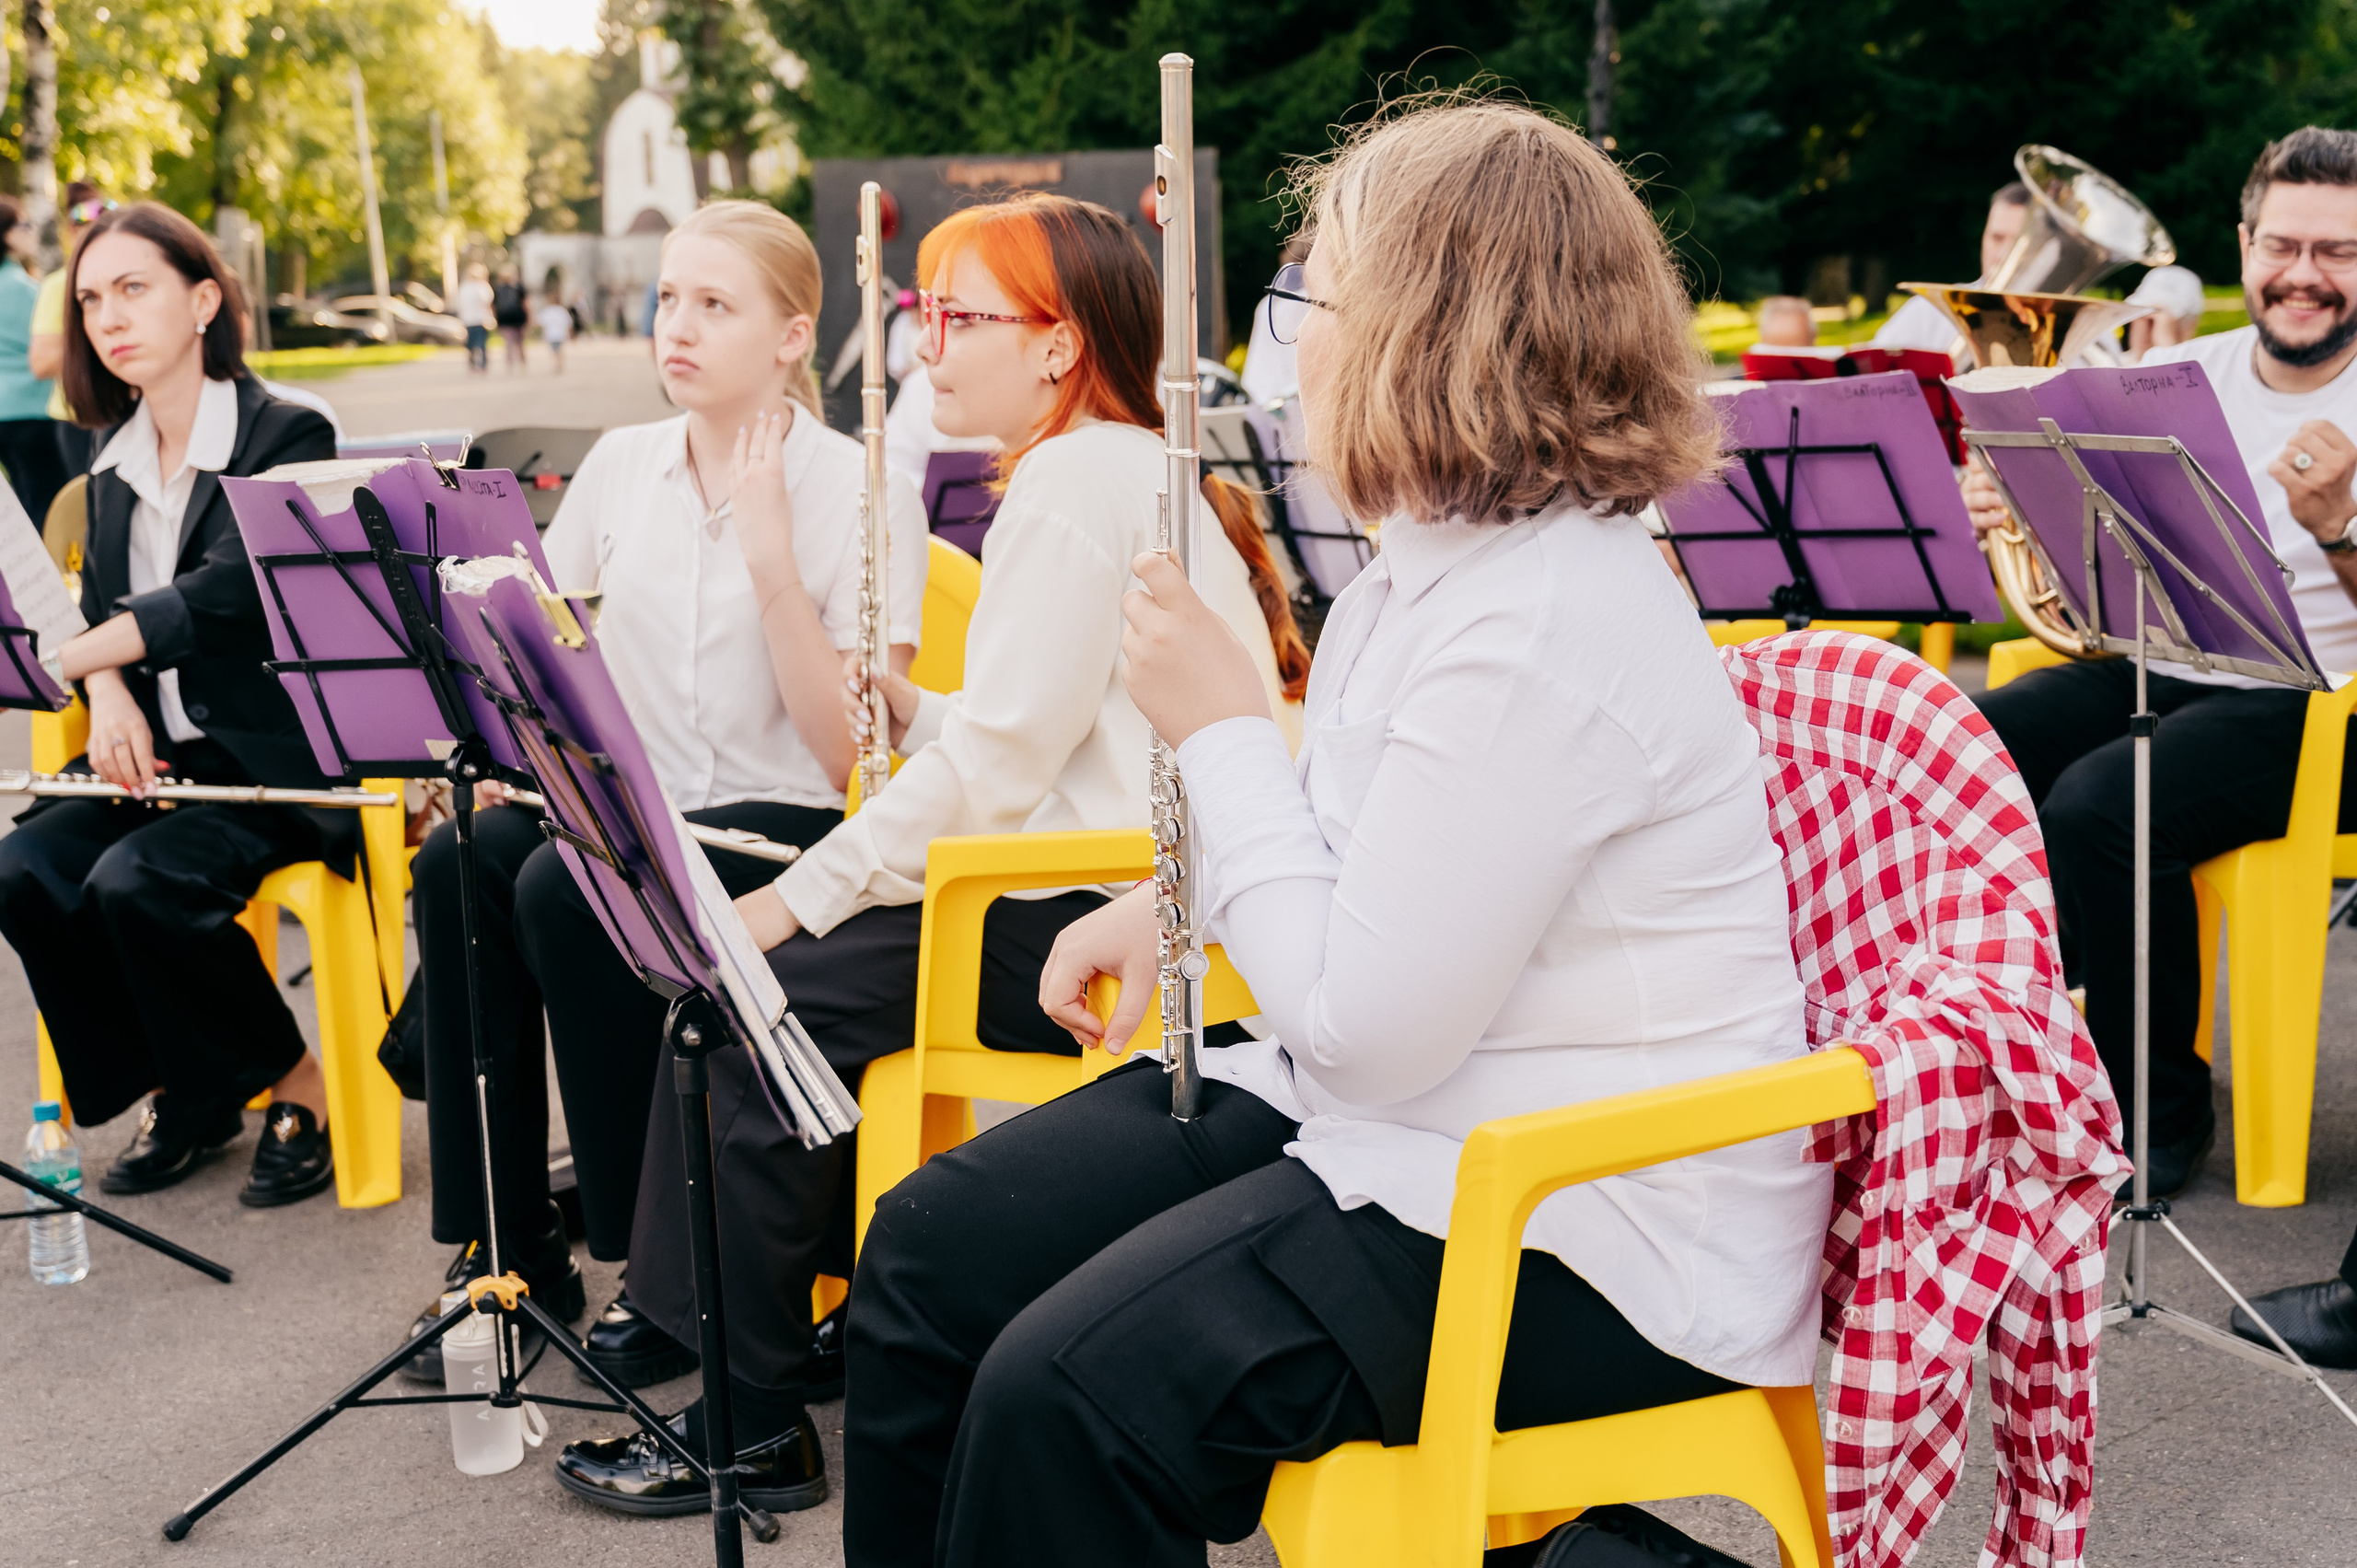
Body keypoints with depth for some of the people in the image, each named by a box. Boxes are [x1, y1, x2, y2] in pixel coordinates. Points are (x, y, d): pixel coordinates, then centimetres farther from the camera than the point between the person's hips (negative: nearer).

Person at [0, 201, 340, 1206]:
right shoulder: (116, 458, 13)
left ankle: (302, 1088, -6)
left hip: (278, 756, -6)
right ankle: (190, 1095, 2)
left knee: (138, 881, -28)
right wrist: (109, 697, -12)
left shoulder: (287, 437, -9)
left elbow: (226, 591, -22)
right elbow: (100, 604, 12)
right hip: (159, 755, 7)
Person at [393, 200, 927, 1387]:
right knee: (458, 860, -23)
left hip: (786, 823, -5)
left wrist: (771, 554, -21)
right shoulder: (621, 465, 8)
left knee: (565, 887, -30)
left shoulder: (860, 491, -8)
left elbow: (851, 754, -16)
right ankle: (507, 1246, -12)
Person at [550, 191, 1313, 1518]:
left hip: (1095, 924, -11)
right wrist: (907, 709, 5)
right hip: (1107, 889, 11)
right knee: (812, 962, 14)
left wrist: (799, 898, -14)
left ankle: (751, 1426, 0)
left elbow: (1000, 762, -20)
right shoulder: (1127, 468, 18)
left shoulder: (1074, 479, -15)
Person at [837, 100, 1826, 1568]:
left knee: (1073, 1389, -26)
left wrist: (1223, 727, -15)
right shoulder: (1440, 554, 8)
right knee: (935, 1248, 3)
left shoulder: (1544, 626, -25)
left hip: (1590, 1238, -10)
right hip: (1415, 1124, 10)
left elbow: (1363, 1026, -25)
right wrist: (1179, 900, 6)